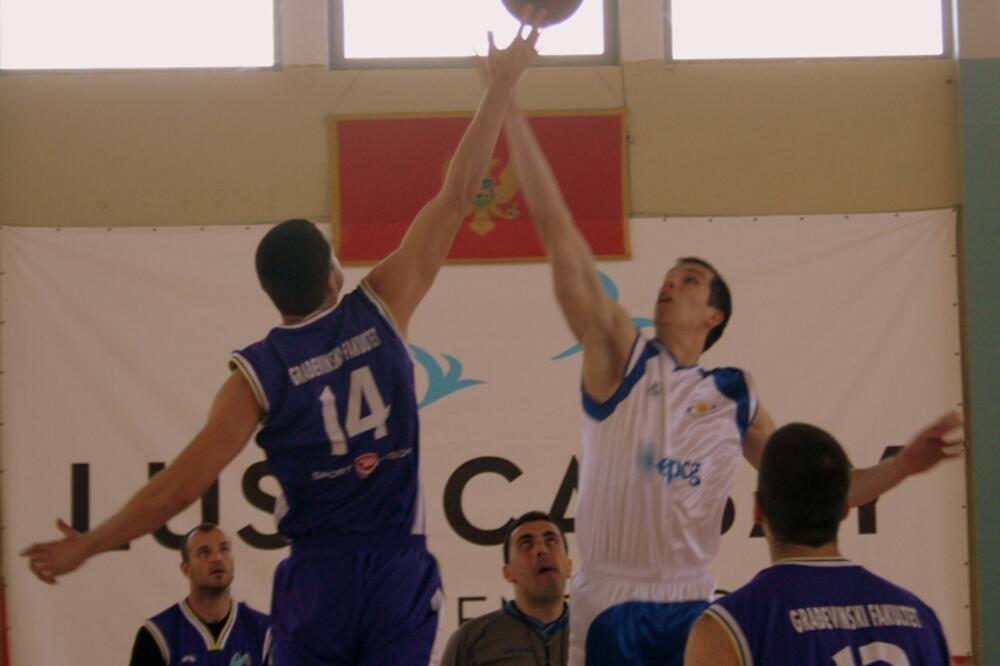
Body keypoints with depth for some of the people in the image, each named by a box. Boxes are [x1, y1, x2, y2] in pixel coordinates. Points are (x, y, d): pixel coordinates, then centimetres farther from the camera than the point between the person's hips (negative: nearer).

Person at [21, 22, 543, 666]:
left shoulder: (259, 374, -6)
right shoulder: (380, 311, -3)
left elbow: (183, 483, -8)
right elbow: (456, 198, 2)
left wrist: (86, 545, 2)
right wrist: (501, 88, 8)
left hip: (317, 581, -1)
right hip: (401, 572, 1)